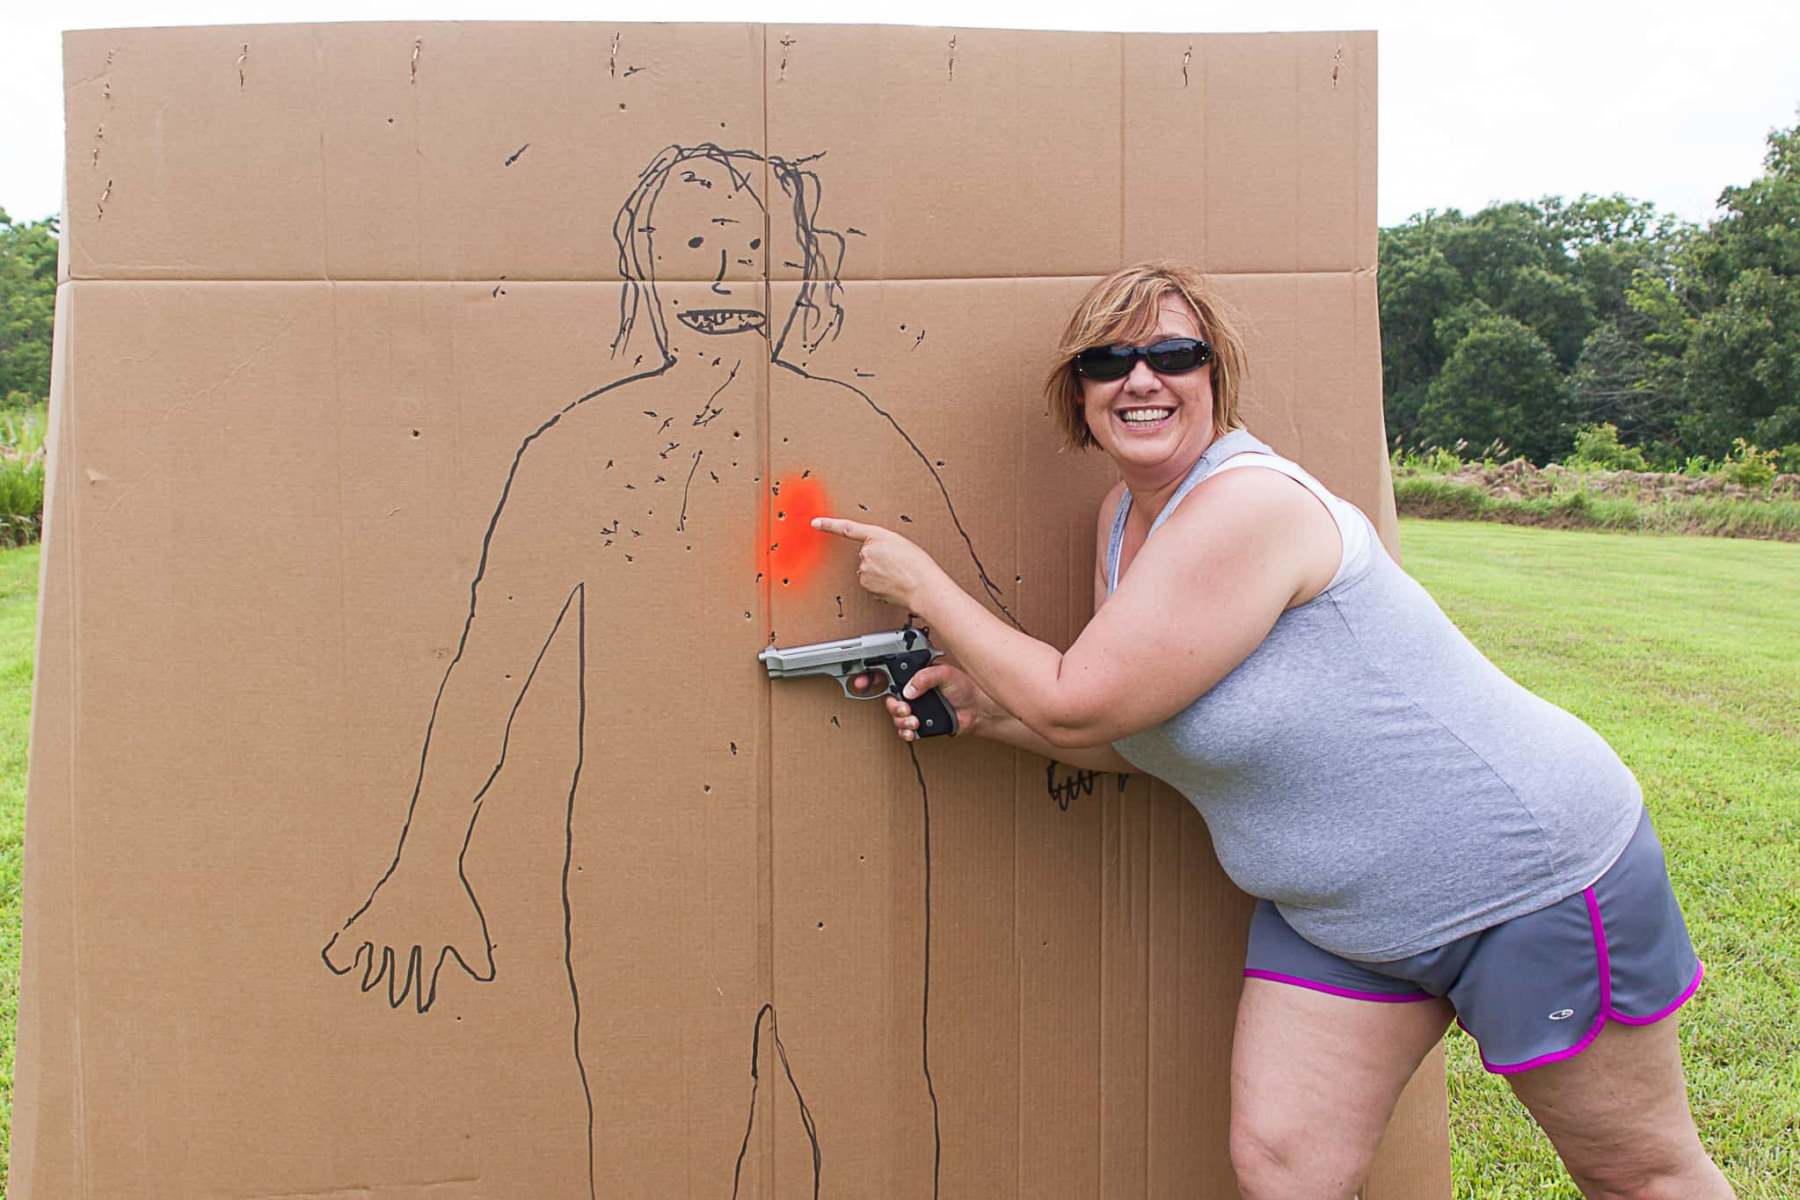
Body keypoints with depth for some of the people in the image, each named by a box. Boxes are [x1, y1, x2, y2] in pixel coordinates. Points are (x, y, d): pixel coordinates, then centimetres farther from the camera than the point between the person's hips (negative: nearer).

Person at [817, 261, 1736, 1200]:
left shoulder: (1249, 506, -27)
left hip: (1527, 869, -7)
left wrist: (922, 585, -15)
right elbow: (1137, 733, 7)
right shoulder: (1126, 515, 2)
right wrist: (982, 706, -6)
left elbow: (1077, 705, -26)